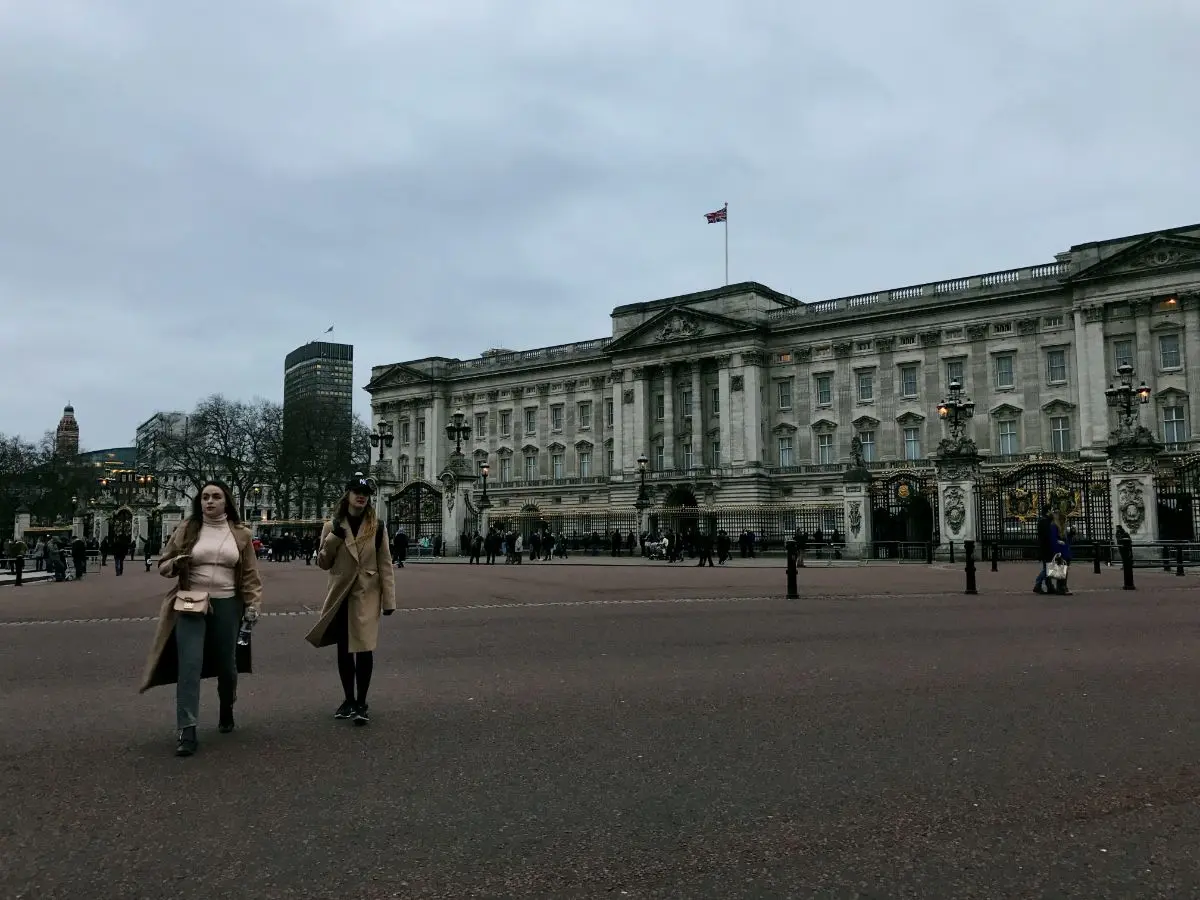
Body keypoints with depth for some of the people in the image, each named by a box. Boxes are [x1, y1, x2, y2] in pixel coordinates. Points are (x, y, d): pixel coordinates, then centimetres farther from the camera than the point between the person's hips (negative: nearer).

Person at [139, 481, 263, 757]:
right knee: (189, 664, -11)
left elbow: (250, 574, 7)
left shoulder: (240, 533, 4)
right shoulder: (186, 529, 2)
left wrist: (252, 604, -3)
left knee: (226, 664, 12)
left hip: (227, 605, 1)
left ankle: (227, 710, 39)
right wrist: (175, 564, -15)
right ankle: (187, 730, -9)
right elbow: (163, 564, 8)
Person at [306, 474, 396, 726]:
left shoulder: (377, 527, 0)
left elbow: (385, 565, 0)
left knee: (364, 648, -6)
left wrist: (389, 599, -5)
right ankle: (349, 699, 23)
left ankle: (361, 703, 4)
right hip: (340, 595, 2)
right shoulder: (332, 527, 4)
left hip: (367, 596, -2)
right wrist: (334, 538, -12)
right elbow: (323, 563, 4)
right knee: (344, 649, 10)